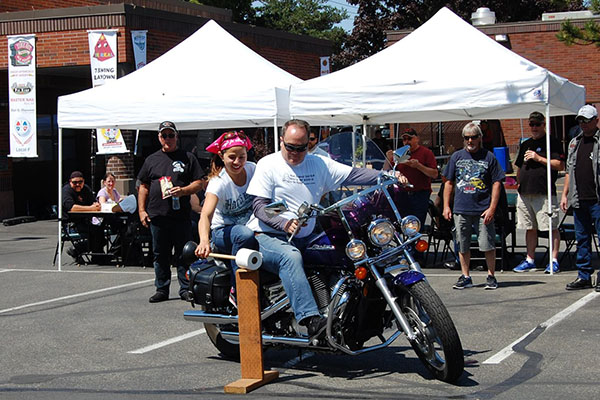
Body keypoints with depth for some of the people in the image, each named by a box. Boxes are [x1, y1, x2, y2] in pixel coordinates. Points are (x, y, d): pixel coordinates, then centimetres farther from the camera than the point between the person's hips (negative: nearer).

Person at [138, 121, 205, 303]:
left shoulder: (187, 158, 8)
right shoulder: (151, 159, 15)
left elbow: (198, 183, 4)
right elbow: (144, 187, 16)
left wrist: (183, 190, -14)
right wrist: (142, 210, 7)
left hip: (181, 215, -2)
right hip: (157, 216, 2)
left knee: (183, 254, 0)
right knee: (160, 255, 7)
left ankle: (186, 289, 7)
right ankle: (162, 289, 15)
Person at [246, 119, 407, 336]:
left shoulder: (319, 164, 13)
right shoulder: (268, 164, -1)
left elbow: (353, 174, 4)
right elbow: (259, 206, -8)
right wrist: (285, 224, -26)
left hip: (304, 238, 7)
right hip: (267, 236, -6)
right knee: (291, 256, -37)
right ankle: (311, 319, -48)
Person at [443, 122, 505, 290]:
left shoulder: (489, 157, 2)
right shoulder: (457, 156, 10)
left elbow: (496, 183, 1)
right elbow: (449, 182, 14)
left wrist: (492, 208, -6)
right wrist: (446, 206, 7)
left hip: (483, 210, -3)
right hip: (461, 209, 3)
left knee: (488, 245, -1)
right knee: (462, 246, 7)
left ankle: (491, 276, 11)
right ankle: (465, 277, 17)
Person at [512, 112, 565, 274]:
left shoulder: (553, 143, 0)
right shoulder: (525, 144, 20)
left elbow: (560, 165, -9)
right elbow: (519, 167, 26)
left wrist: (539, 158, -13)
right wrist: (520, 183, 12)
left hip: (545, 193, -6)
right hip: (525, 192, 6)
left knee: (551, 228, -5)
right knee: (530, 228, 11)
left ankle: (554, 261, -1)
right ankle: (530, 260, 18)